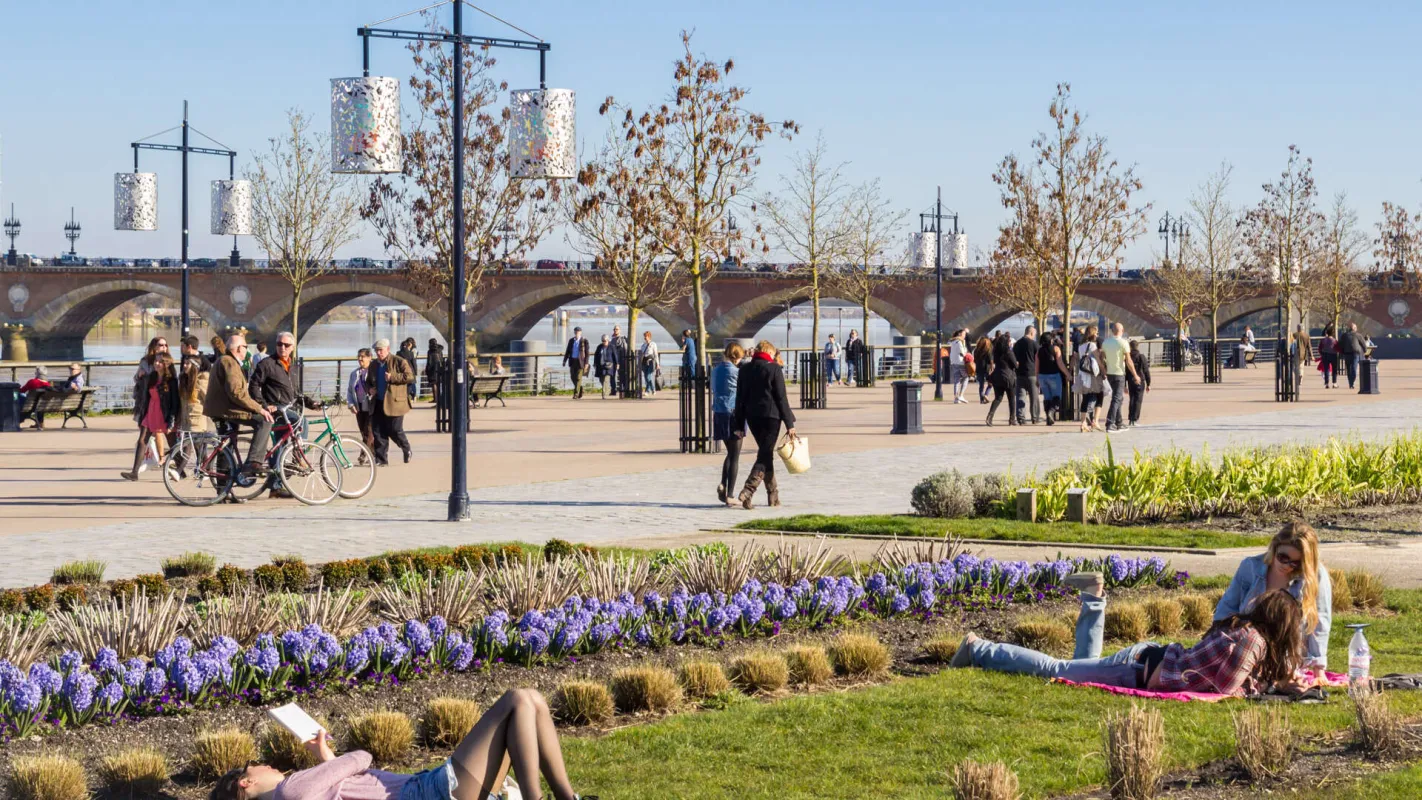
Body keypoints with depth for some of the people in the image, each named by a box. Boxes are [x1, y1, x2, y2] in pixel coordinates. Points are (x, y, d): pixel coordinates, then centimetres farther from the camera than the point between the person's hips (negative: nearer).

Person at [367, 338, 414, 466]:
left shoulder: (399, 362, -3)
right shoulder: (373, 365, 15)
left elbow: (410, 376, -11)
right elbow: (368, 381, 27)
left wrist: (392, 377, -19)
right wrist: (370, 389, 4)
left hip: (393, 402, -6)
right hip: (378, 403, 6)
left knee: (395, 430, -4)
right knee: (378, 432, 1)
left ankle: (406, 449, 24)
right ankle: (381, 459, 7)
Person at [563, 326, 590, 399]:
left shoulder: (584, 341, -3)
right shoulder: (571, 341, 10)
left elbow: (587, 353, -4)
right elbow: (567, 351, 12)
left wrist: (586, 363, -10)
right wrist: (564, 361, 5)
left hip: (580, 361, -5)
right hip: (572, 361, 5)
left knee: (578, 378, -8)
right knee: (573, 377, 7)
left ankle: (576, 394, -7)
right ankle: (580, 390, 27)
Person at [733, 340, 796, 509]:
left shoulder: (745, 369, 7)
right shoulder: (774, 369, -7)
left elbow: (740, 398, 8)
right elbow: (781, 398, -9)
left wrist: (739, 424, 11)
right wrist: (789, 423, -5)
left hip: (752, 416, 6)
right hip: (771, 416, -6)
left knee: (766, 453, 18)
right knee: (764, 455, -5)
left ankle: (773, 495, 22)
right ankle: (748, 492, -21)